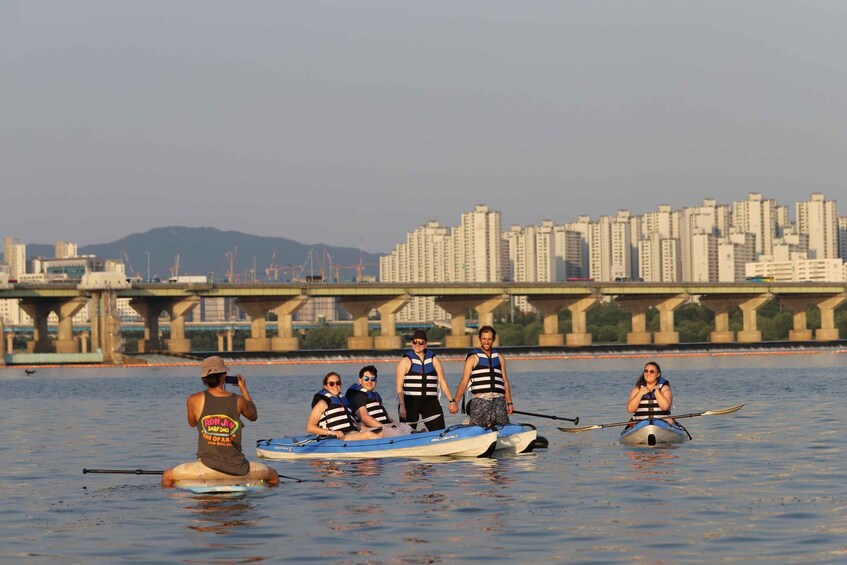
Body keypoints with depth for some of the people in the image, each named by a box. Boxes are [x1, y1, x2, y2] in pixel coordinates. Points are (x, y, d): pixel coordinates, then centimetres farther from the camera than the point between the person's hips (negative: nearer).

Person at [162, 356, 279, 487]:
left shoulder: (194, 400, -4)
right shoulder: (238, 400, -1)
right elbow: (254, 416, 22)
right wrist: (243, 389, 31)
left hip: (208, 468, -1)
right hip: (237, 469, 1)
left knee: (167, 476, 22)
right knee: (273, 476, 27)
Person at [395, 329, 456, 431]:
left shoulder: (433, 360, 12)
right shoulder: (406, 361, 3)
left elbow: (443, 382, 12)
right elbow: (399, 386, -4)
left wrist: (452, 401, 4)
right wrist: (402, 405, -15)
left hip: (430, 402, 2)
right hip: (410, 402, -2)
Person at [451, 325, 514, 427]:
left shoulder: (499, 358, 17)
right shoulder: (473, 359, 5)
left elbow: (505, 381, 19)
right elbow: (464, 382, -1)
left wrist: (509, 403, 12)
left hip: (498, 400, 3)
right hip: (480, 400, -3)